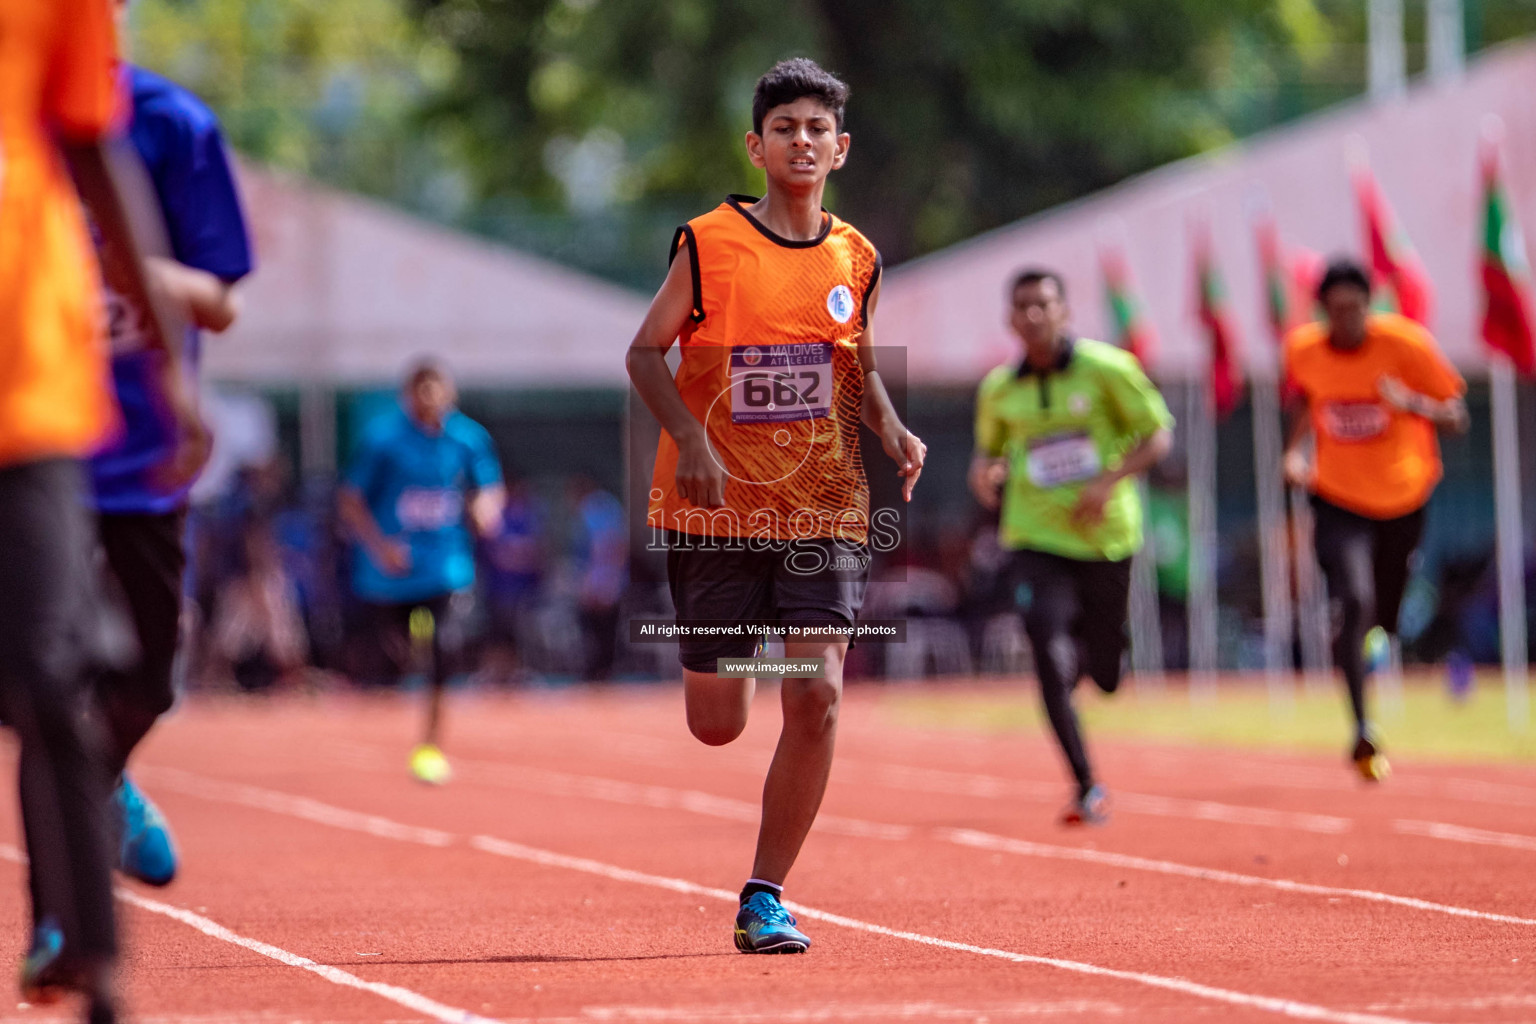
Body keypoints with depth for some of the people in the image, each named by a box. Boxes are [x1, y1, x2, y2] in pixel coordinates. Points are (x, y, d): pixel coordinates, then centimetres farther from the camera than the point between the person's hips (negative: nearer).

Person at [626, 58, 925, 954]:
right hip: (717, 509, -2)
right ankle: (730, 665, 41)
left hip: (824, 510, 2)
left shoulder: (856, 260, 5)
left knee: (817, 694, -15)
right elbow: (647, 353, -2)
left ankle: (766, 897, -2)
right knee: (716, 726, 1)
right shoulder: (709, 243, -5)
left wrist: (891, 428, -1)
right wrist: (690, 439, -17)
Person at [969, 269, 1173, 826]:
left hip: (1105, 538, 0)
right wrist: (984, 472, -5)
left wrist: (1109, 481, -17)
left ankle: (1091, 643, 48)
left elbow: (1158, 434, -2)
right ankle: (1086, 787, -14)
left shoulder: (1106, 368, -5)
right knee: (1049, 654, -21)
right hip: (1037, 540, 1)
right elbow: (989, 450, 20)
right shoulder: (998, 389, 4)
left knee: (1105, 675, 8)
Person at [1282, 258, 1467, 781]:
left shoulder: (1406, 343, -17)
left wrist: (1414, 403, -34)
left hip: (1404, 497, 1)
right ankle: (1363, 733, -13)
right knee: (1354, 602, -23)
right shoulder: (1303, 349, -9)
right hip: (1338, 497, -1)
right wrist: (1295, 451, -2)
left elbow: (1457, 418, -13)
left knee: (1385, 616, 14)